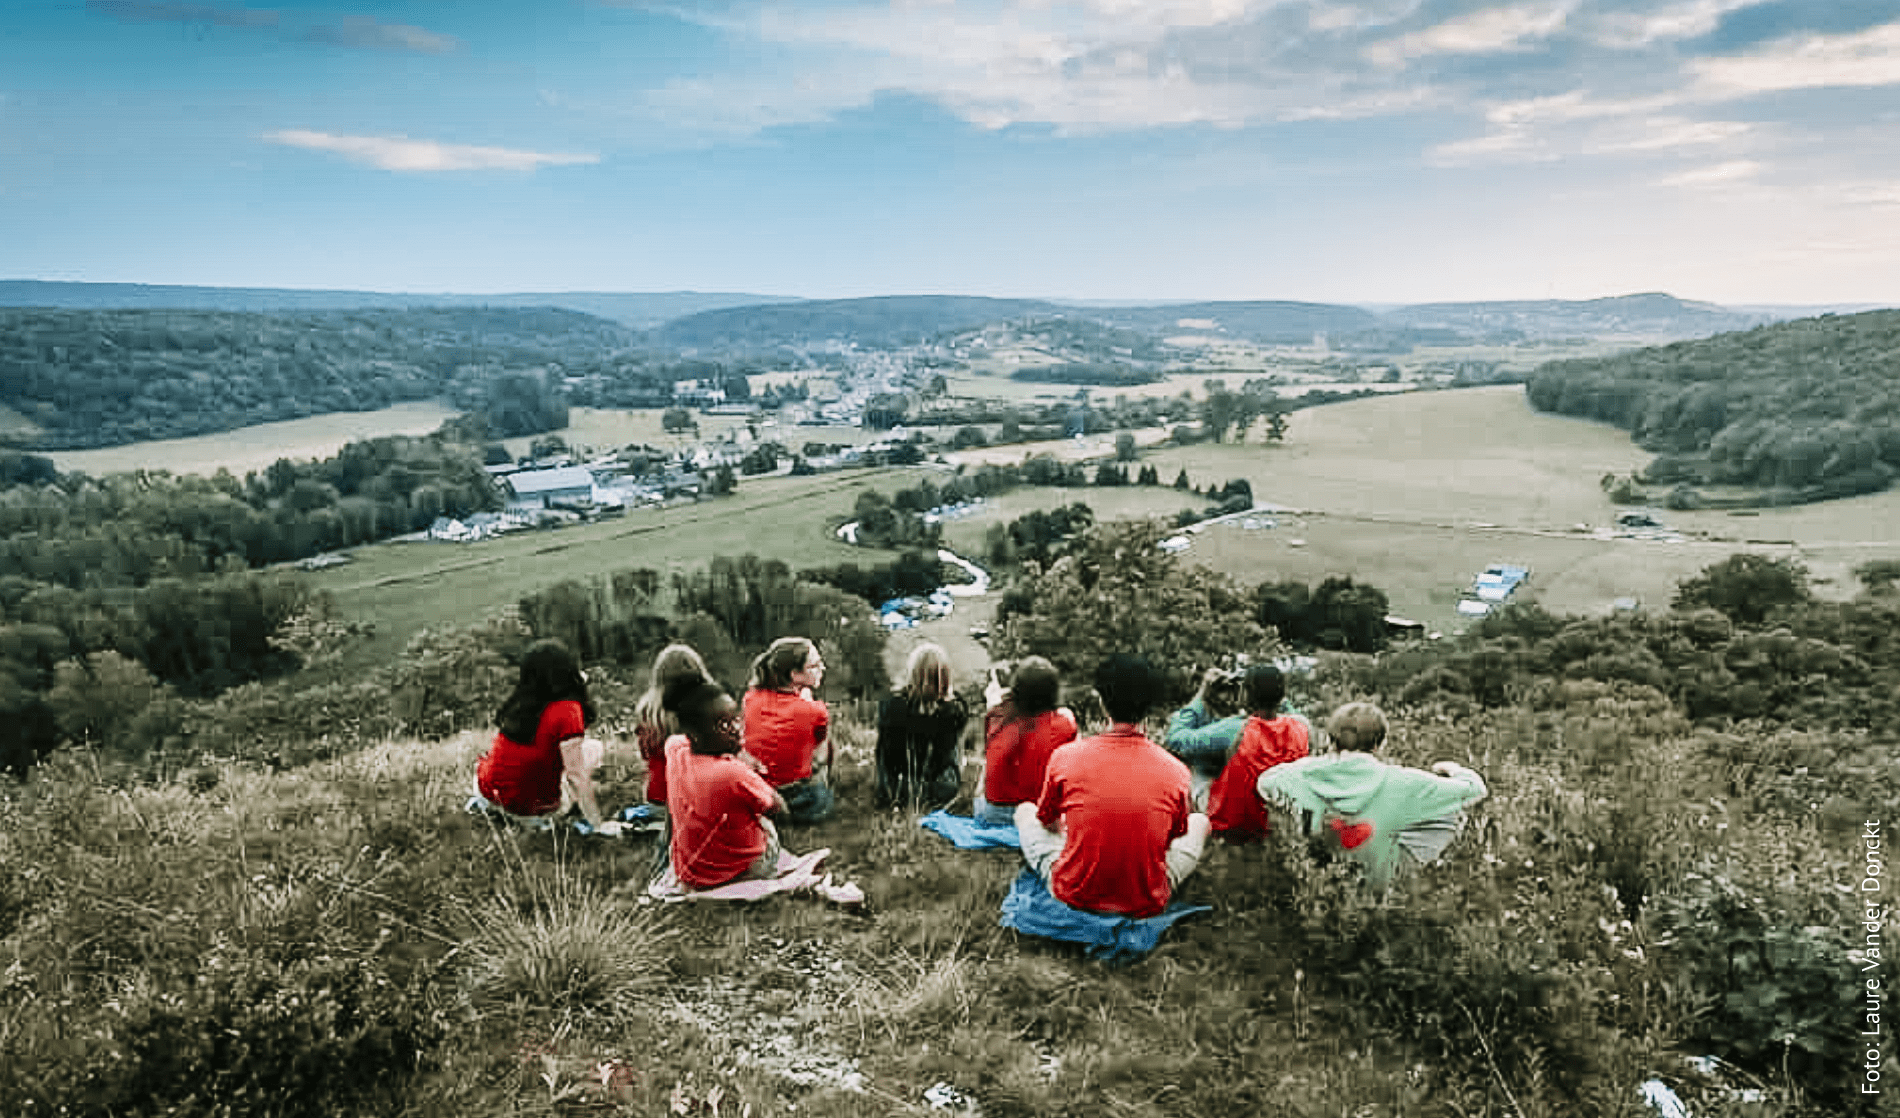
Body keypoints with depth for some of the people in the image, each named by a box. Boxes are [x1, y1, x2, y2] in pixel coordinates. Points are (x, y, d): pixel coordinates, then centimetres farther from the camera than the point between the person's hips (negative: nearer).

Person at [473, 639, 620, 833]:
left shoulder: (516, 699, -4)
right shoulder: (567, 710, -22)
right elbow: (576, 775, -21)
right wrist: (597, 824, -14)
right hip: (532, 806, -5)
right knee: (594, 747, 8)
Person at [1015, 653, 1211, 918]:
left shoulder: (1065, 757, -14)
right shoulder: (1176, 771, -13)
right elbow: (1177, 837, 6)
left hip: (1074, 896, 0)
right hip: (1147, 903, 0)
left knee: (1025, 810, 22)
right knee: (1200, 821, 23)